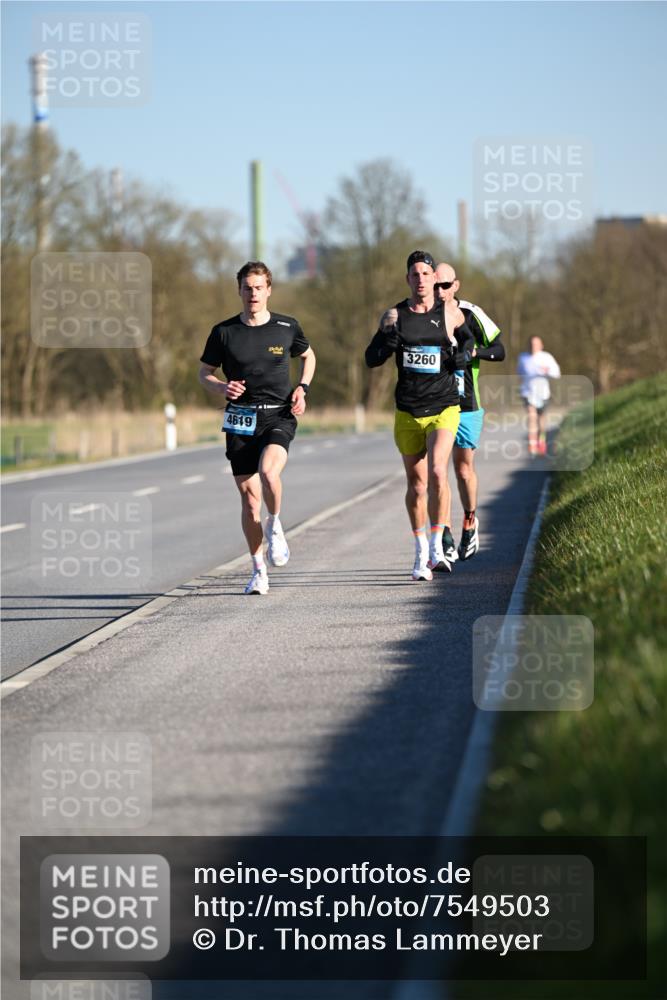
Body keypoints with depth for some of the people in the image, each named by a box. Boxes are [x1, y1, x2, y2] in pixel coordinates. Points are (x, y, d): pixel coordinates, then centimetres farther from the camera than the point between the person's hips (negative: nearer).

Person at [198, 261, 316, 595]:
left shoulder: (287, 327, 3)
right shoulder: (223, 332, 2)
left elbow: (308, 356, 21)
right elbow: (204, 372, 12)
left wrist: (303, 388, 4)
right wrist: (222, 387, -9)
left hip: (278, 416, -1)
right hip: (240, 420, 1)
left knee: (268, 471, -30)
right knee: (249, 498, 1)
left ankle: (275, 527, -2)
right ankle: (258, 570, 15)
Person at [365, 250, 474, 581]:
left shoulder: (450, 313, 2)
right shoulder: (394, 315, 3)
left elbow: (467, 339, 20)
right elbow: (371, 358, 4)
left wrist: (461, 355, -3)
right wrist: (388, 338, -16)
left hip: (444, 408, -2)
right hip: (408, 412, 2)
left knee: (437, 472, -21)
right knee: (416, 482, 7)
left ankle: (437, 545, -9)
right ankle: (421, 551, 22)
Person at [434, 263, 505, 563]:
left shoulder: (471, 315, -4)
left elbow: (499, 351, 0)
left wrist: (472, 351, -18)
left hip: (465, 404, 0)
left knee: (464, 467, 9)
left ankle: (470, 523, 35)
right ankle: (446, 544, -10)